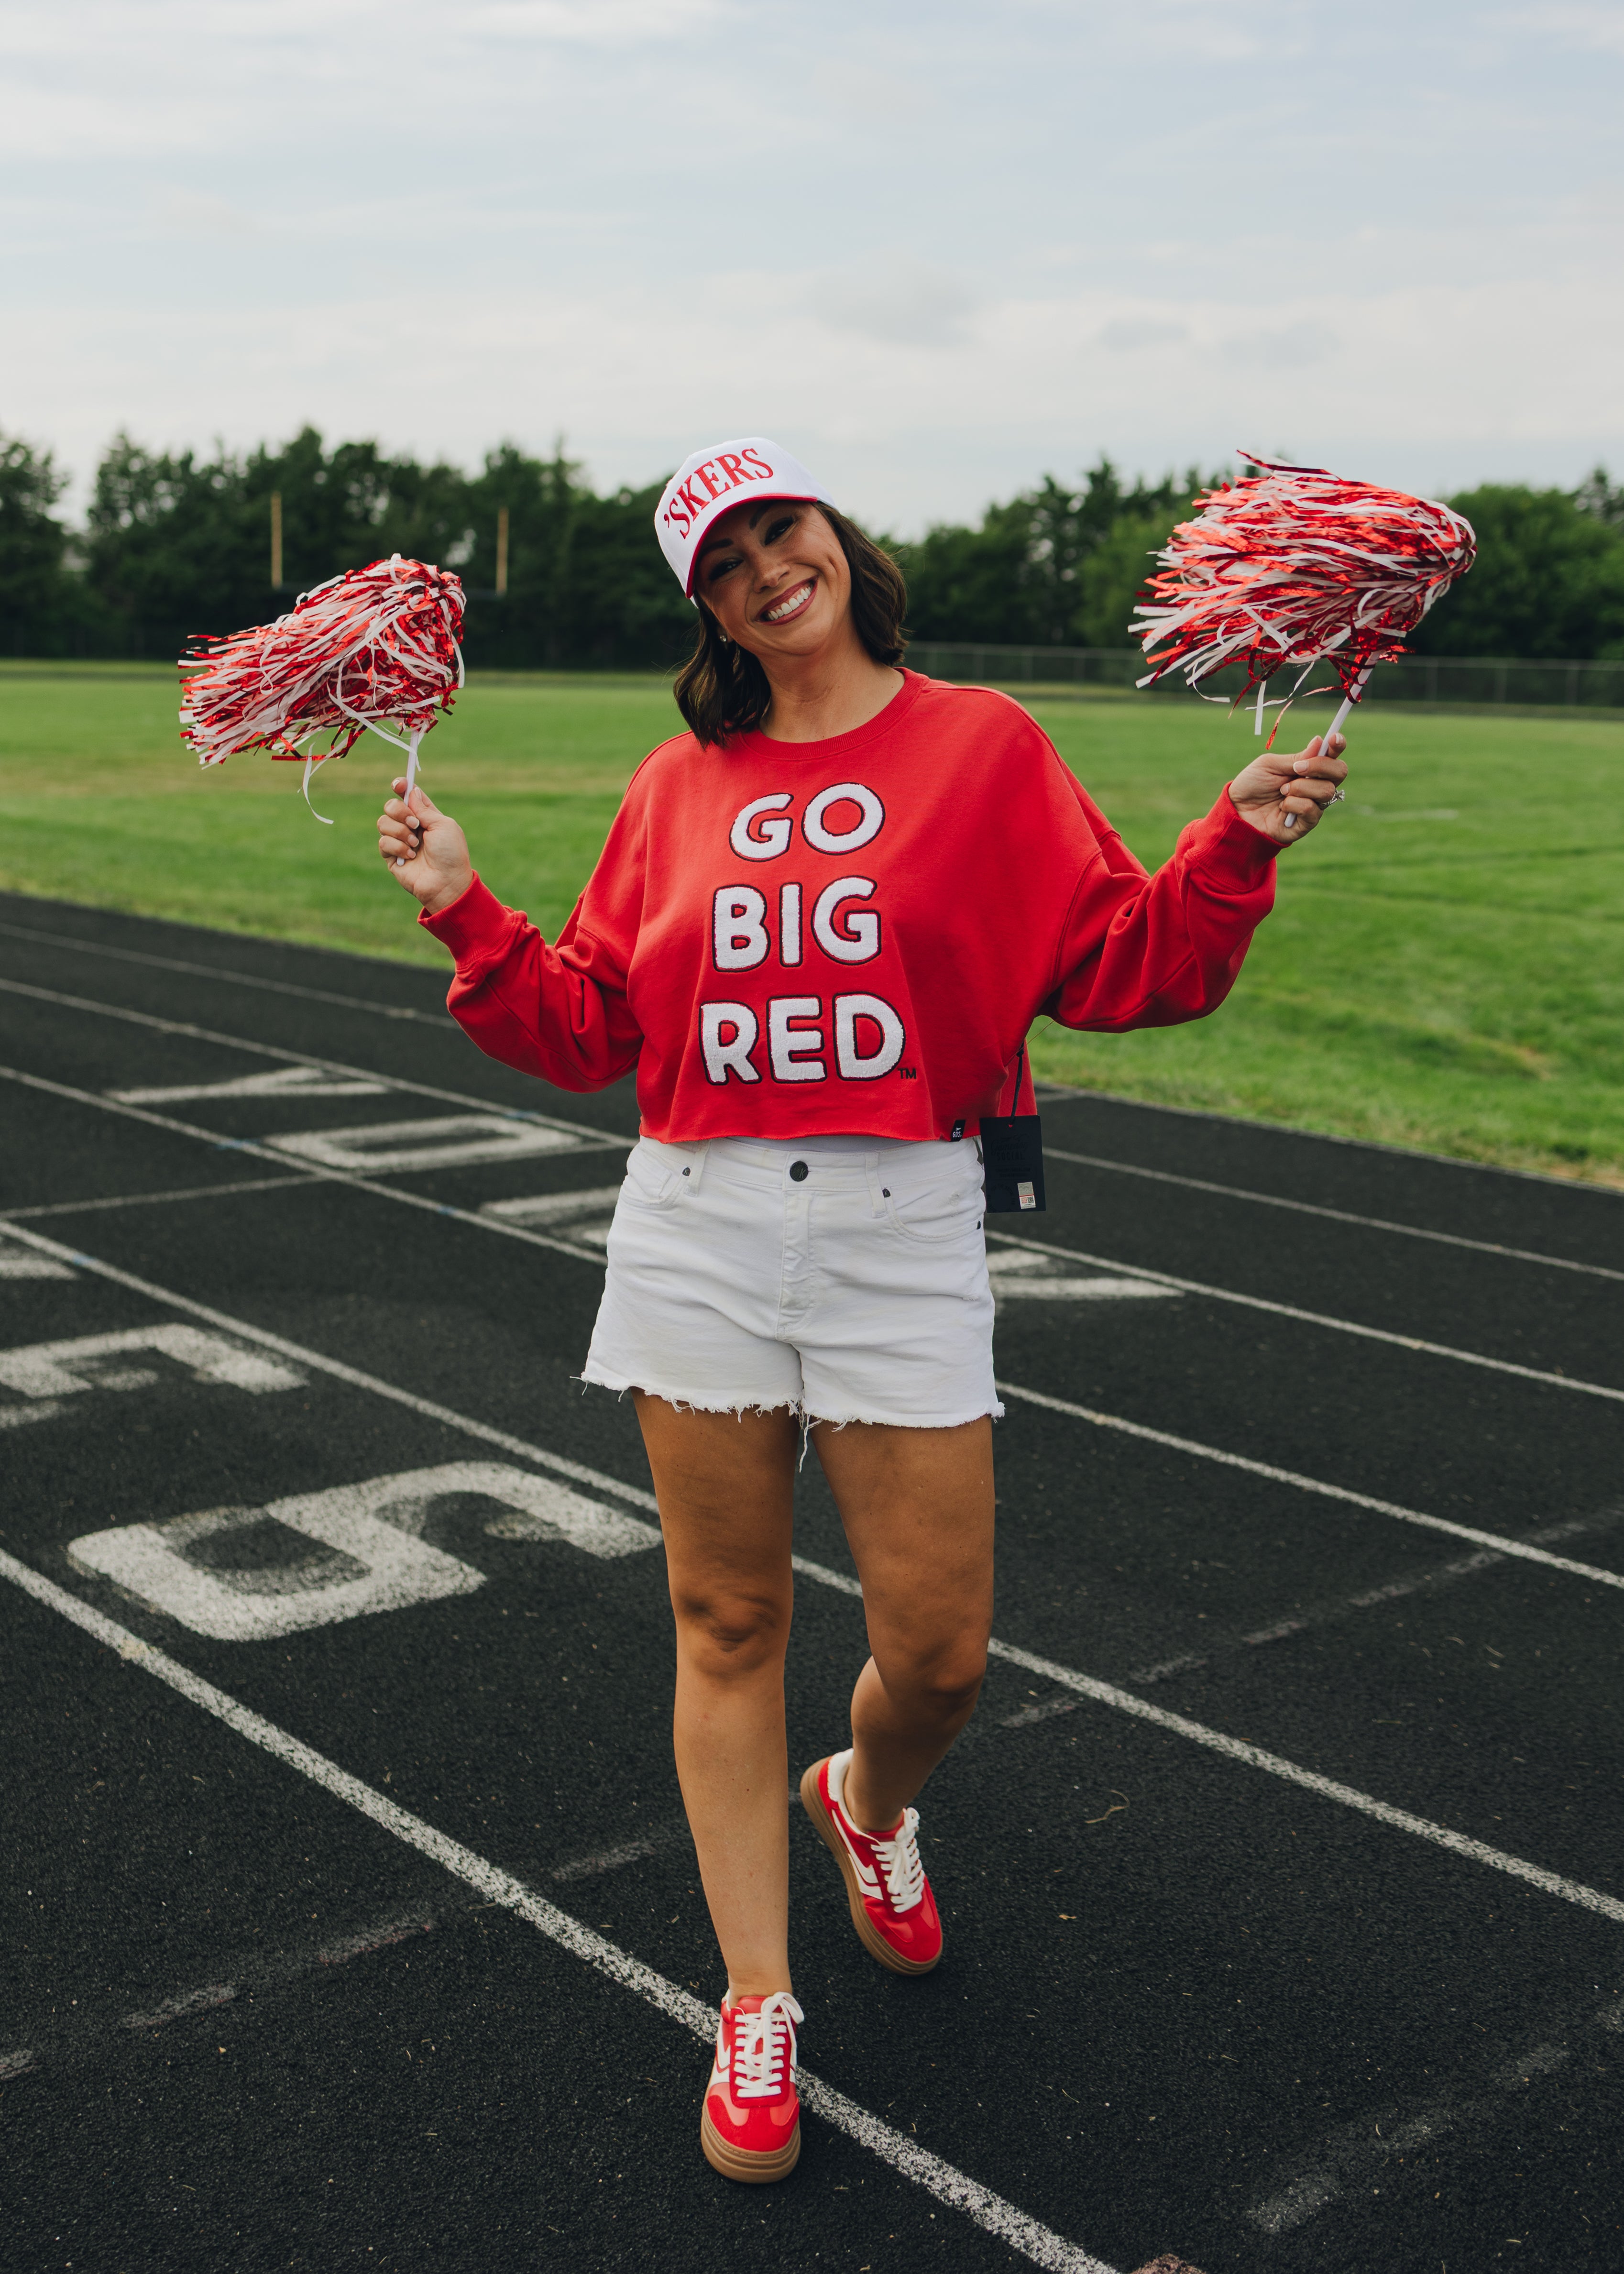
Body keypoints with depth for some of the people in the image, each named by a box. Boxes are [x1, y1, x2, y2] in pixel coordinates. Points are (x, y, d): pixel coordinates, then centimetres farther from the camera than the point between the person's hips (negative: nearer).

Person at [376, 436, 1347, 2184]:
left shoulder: (982, 746, 1)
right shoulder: (678, 786, 8)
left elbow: (1119, 971, -1)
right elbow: (590, 1025, 10)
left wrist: (1235, 849, -14)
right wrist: (464, 911, 2)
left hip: (902, 1233, -1)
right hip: (697, 1232, 2)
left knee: (939, 1648, 2)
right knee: (729, 1624, 8)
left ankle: (868, 1802, 40)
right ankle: (757, 2005, 24)